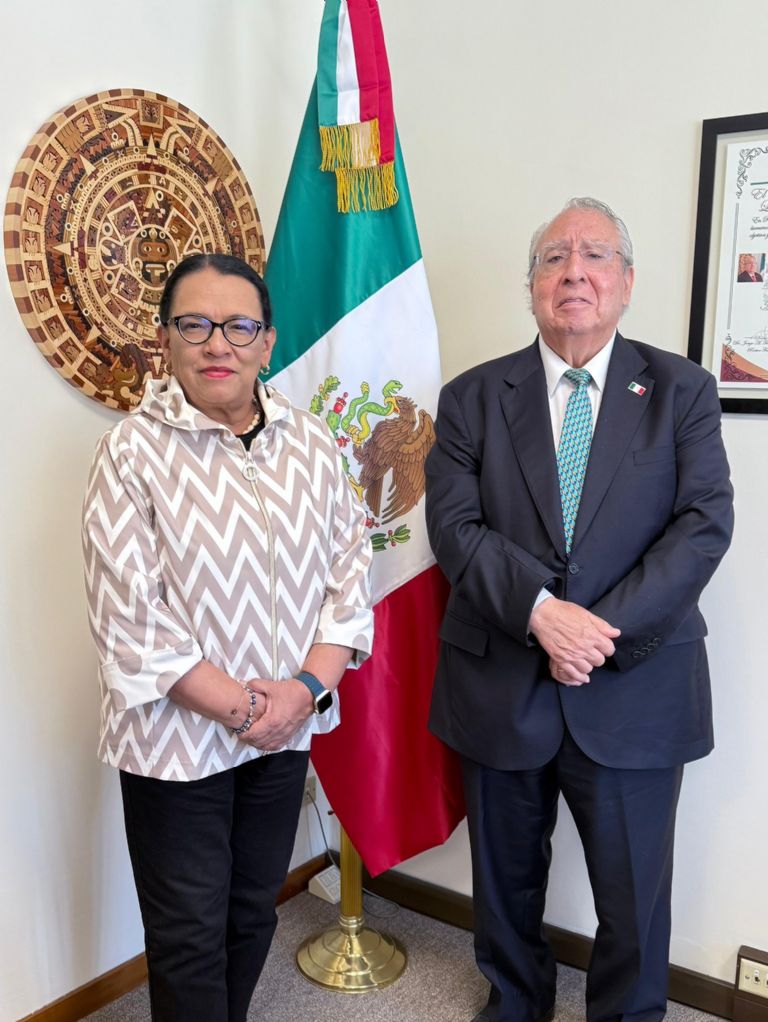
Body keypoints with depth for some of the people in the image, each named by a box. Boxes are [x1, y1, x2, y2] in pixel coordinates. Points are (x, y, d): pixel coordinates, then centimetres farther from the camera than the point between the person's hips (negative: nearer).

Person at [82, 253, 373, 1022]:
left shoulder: (308, 440, 0)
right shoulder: (134, 451, -13)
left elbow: (348, 566, 2)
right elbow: (129, 616, -16)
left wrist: (307, 687, -11)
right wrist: (239, 708, -14)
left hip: (287, 725, 4)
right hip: (176, 736, -4)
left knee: (254, 908, 21)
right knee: (190, 932, 12)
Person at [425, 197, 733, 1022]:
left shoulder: (682, 391, 1)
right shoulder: (472, 397, 2)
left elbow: (705, 525, -8)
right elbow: (454, 525, -7)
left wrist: (606, 630, -18)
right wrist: (541, 611, -21)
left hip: (636, 695, -1)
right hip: (499, 689, 2)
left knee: (635, 895, 12)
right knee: (506, 881, 21)